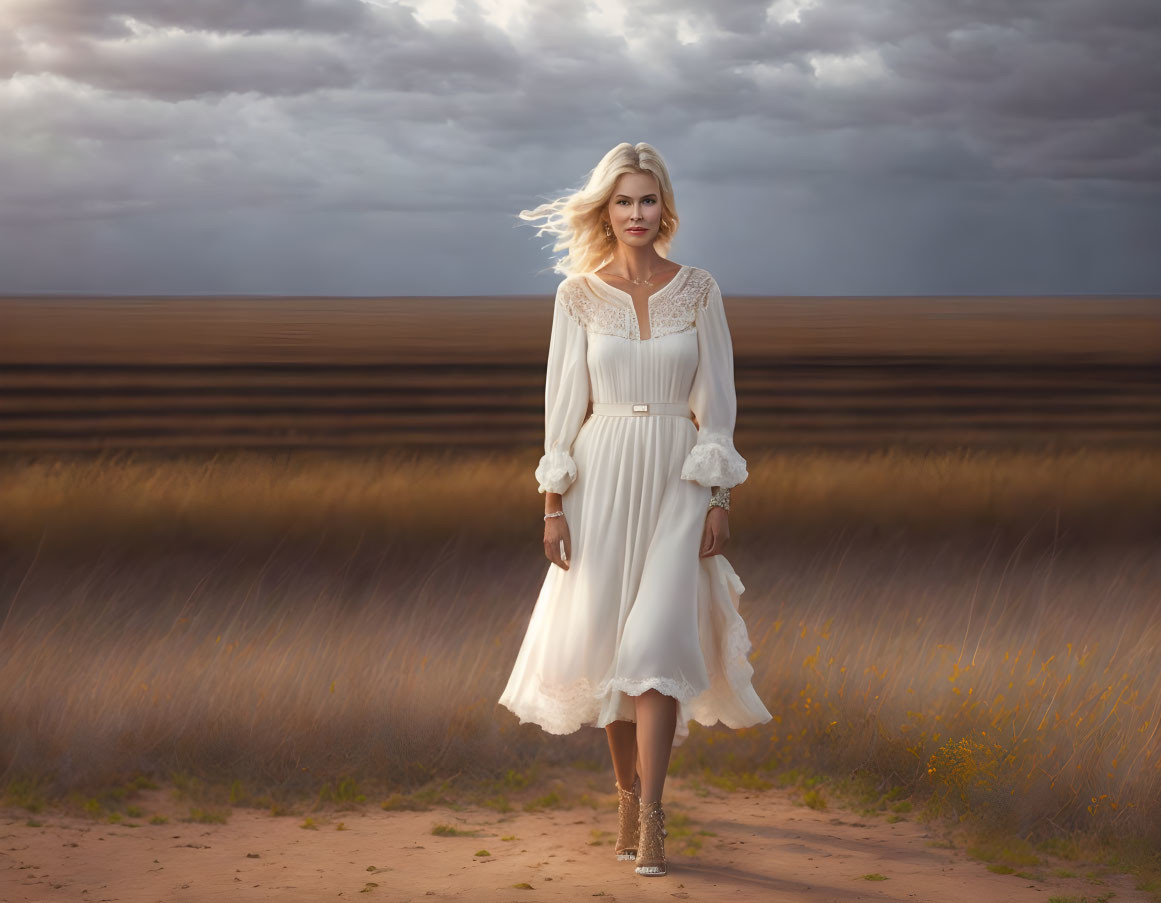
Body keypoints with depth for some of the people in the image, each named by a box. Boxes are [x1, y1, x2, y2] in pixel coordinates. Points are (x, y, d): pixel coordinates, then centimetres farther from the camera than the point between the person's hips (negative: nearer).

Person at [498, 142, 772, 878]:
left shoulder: (699, 292, 1)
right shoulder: (579, 296, 1)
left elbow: (717, 400, 1)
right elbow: (564, 402, 2)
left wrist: (720, 499, -4)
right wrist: (554, 502, -3)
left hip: (678, 483, -1)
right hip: (603, 478, 1)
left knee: (658, 641, -11)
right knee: (608, 638, 7)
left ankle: (650, 815, -9)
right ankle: (628, 789, 25)